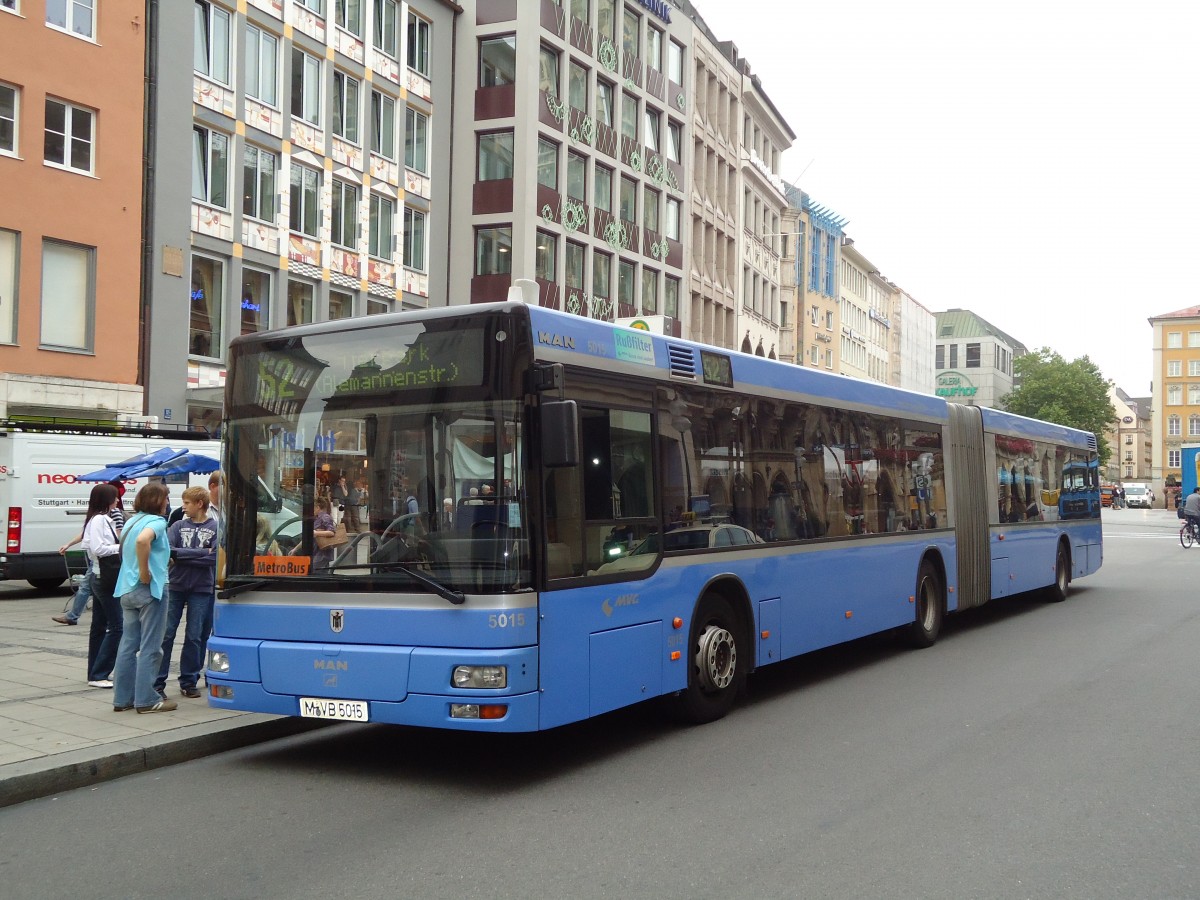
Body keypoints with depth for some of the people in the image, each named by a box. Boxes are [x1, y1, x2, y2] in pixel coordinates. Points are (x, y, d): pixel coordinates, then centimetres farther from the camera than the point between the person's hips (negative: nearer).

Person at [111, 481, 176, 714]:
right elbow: (143, 540, -33)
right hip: (149, 590, -8)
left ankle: (123, 698, 16)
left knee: (128, 644, 12)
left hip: (127, 590, 8)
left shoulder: (132, 520, 14)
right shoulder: (157, 521, -12)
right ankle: (147, 700, 2)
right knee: (150, 647, -1)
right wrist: (145, 573, -23)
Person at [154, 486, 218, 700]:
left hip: (201, 589, -1)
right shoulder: (178, 526, 6)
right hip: (175, 586, 1)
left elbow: (214, 557, -13)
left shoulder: (216, 528, 0)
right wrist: (201, 553, -17)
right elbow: (167, 550, -8)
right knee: (166, 635, 0)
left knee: (194, 637, 4)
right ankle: (157, 683, 5)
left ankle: (189, 682, 15)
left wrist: (179, 555, -12)